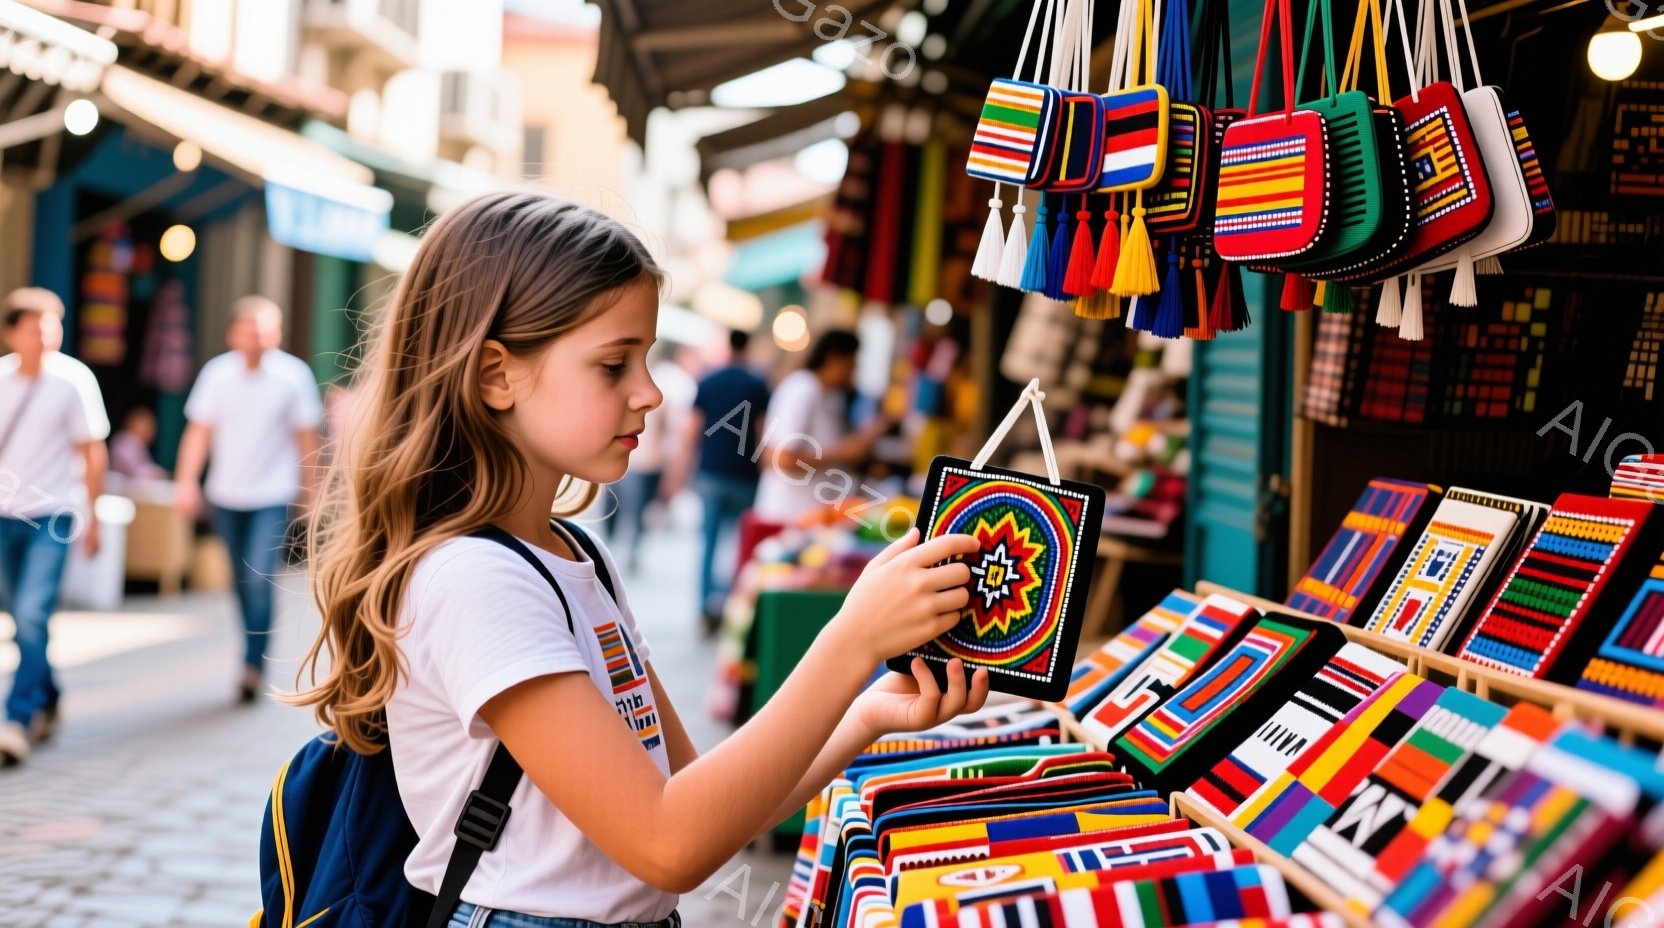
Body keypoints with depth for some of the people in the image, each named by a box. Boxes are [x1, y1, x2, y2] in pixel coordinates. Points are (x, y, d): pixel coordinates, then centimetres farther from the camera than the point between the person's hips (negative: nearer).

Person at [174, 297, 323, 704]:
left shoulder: (294, 375, -7)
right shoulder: (217, 373, -2)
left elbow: (306, 436, 0)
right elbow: (199, 430, 0)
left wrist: (308, 488, 4)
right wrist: (187, 480, -8)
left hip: (273, 497, -3)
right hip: (226, 495, 3)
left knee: (259, 579, -15)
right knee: (242, 583, 12)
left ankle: (253, 665, -8)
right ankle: (253, 662, 27)